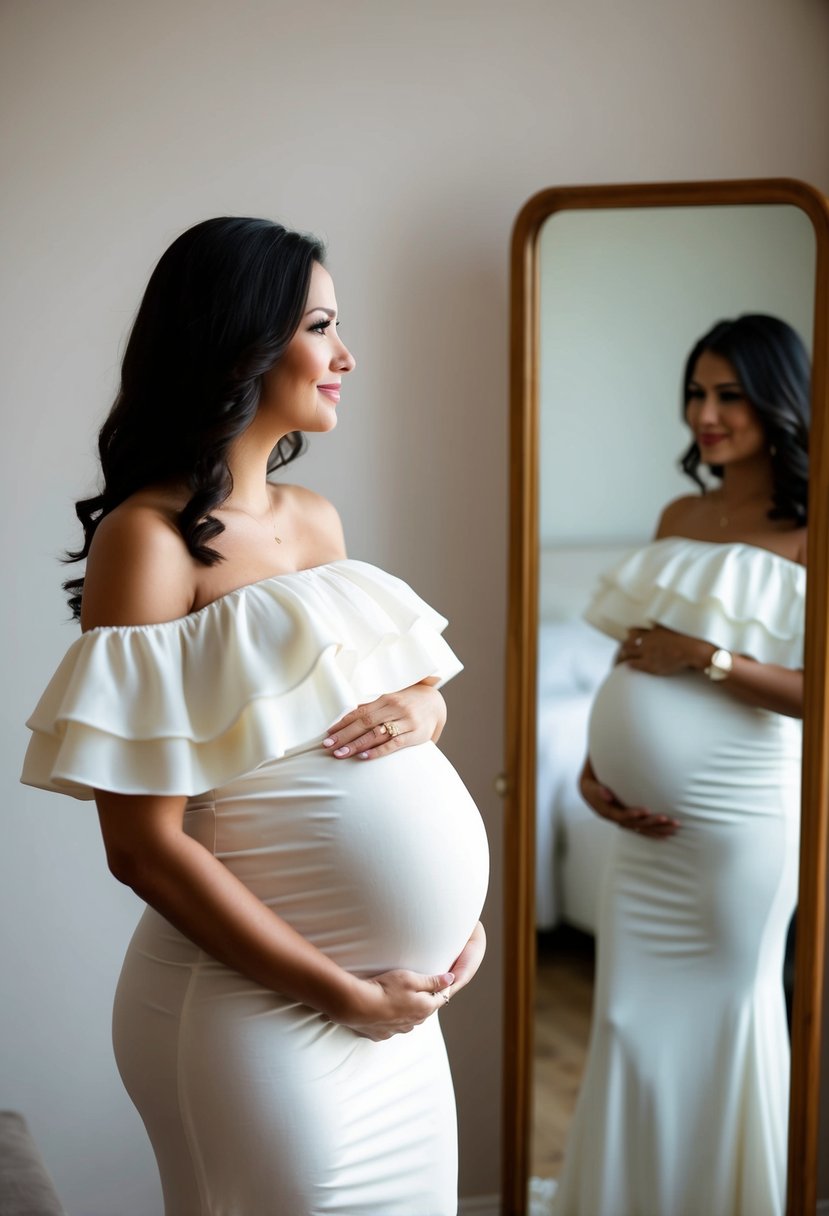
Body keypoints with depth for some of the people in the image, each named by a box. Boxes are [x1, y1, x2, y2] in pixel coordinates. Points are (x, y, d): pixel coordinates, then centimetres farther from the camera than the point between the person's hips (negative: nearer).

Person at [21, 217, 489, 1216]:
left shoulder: (314, 520, 8)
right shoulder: (149, 536, -14)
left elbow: (414, 687, 20)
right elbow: (144, 844, -17)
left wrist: (419, 707, -5)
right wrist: (345, 995, -15)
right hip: (265, 1011, -7)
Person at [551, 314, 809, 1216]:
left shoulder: (805, 537, -10)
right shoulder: (679, 517, 10)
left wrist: (705, 658, -20)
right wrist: (594, 766, 4)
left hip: (738, 825, -6)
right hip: (645, 822, 6)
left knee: (726, 1020, 9)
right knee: (632, 1022, 13)